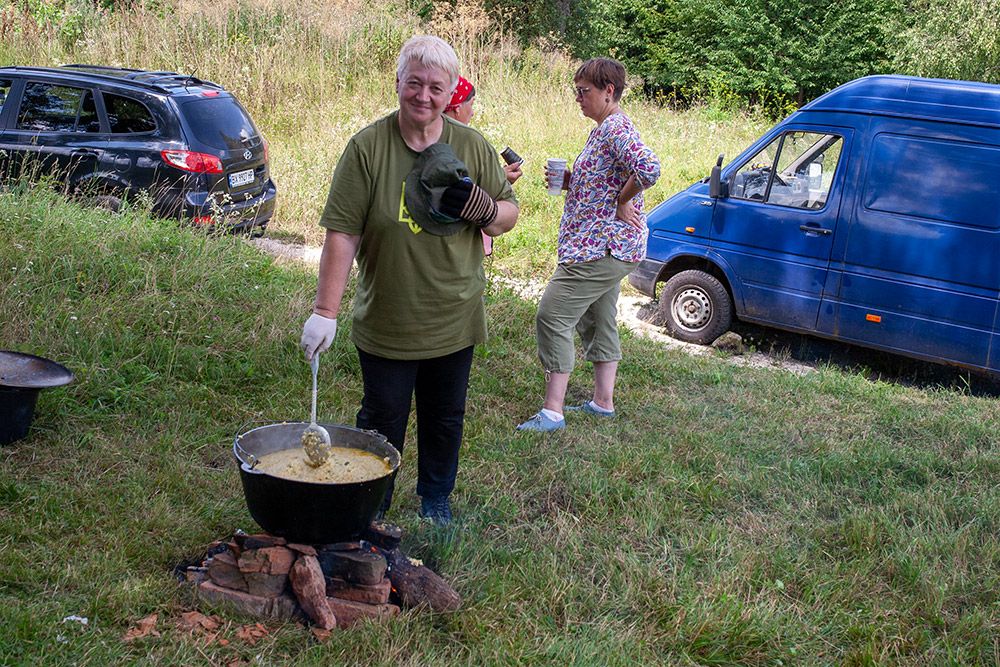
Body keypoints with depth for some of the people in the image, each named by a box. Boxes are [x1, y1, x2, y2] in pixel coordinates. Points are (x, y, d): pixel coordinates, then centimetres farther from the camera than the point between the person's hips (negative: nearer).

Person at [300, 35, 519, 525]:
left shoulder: (474, 147, -2)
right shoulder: (367, 147, -12)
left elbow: (509, 216, 6)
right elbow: (342, 233, -15)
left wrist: (486, 210, -18)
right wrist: (325, 311, -20)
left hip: (455, 322, 3)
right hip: (386, 324, -3)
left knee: (445, 418, 17)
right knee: (383, 421, 10)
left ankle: (436, 497, 39)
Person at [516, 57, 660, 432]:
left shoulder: (616, 129, -18)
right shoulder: (605, 129, 16)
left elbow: (648, 168, -35)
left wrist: (622, 202, -20)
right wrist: (568, 181, 7)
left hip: (598, 247, -12)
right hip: (605, 247, 12)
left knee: (553, 317, -10)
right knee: (598, 321, 18)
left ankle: (552, 412, -7)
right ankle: (603, 402, 27)